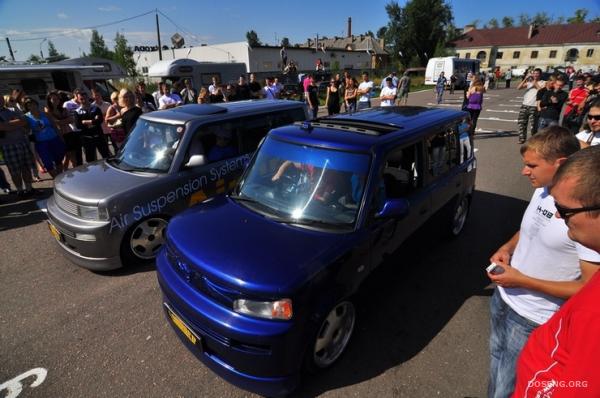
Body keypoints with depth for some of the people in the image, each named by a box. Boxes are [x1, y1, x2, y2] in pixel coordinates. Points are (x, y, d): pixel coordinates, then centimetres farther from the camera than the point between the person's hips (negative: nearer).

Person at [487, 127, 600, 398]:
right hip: (503, 297, 7)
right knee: (497, 358, 28)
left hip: (532, 321, -7)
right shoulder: (542, 190, -3)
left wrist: (521, 280, -23)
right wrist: (507, 248, -4)